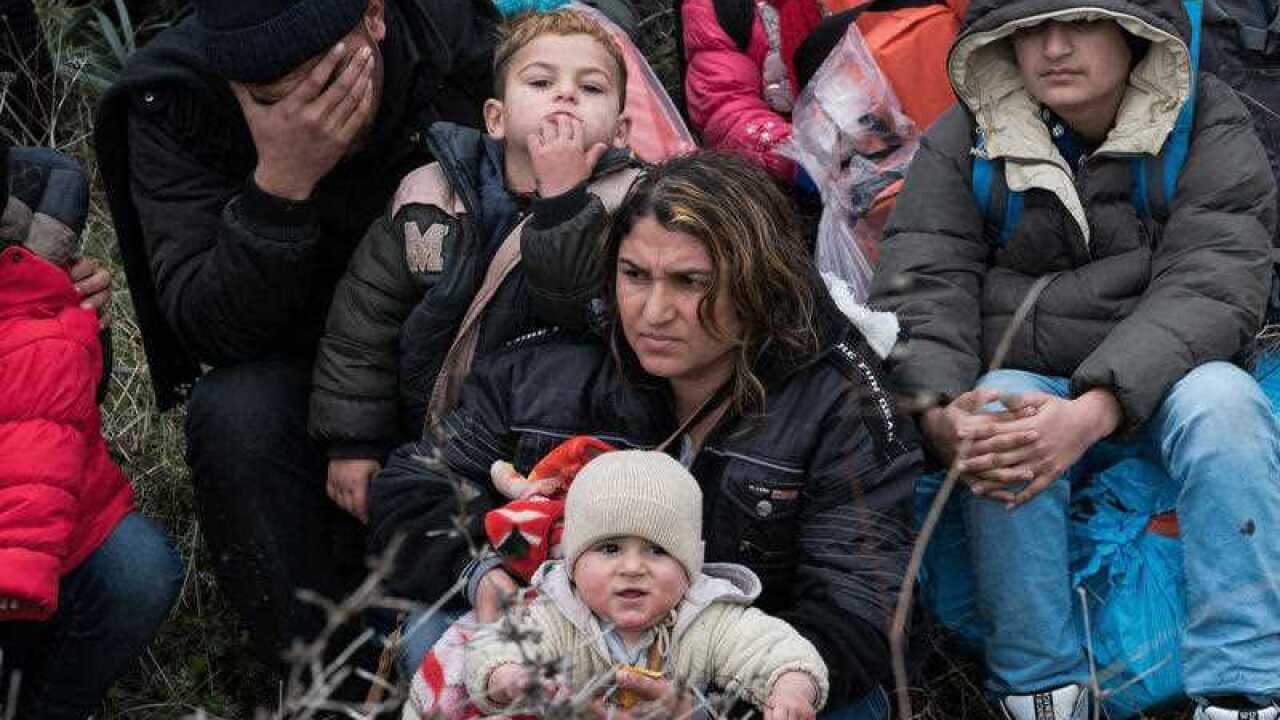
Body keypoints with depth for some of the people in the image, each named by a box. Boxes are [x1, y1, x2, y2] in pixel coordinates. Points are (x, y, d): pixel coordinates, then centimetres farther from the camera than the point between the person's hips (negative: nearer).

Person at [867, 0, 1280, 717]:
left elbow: (1212, 290, -17)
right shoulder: (963, 141, 1)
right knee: (1002, 422, -33)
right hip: (1024, 381, 1)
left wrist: (1095, 410, -34)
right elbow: (921, 289, -7)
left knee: (1222, 401, -33)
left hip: (1154, 383, 0)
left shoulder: (1210, 127, -5)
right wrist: (940, 414, -30)